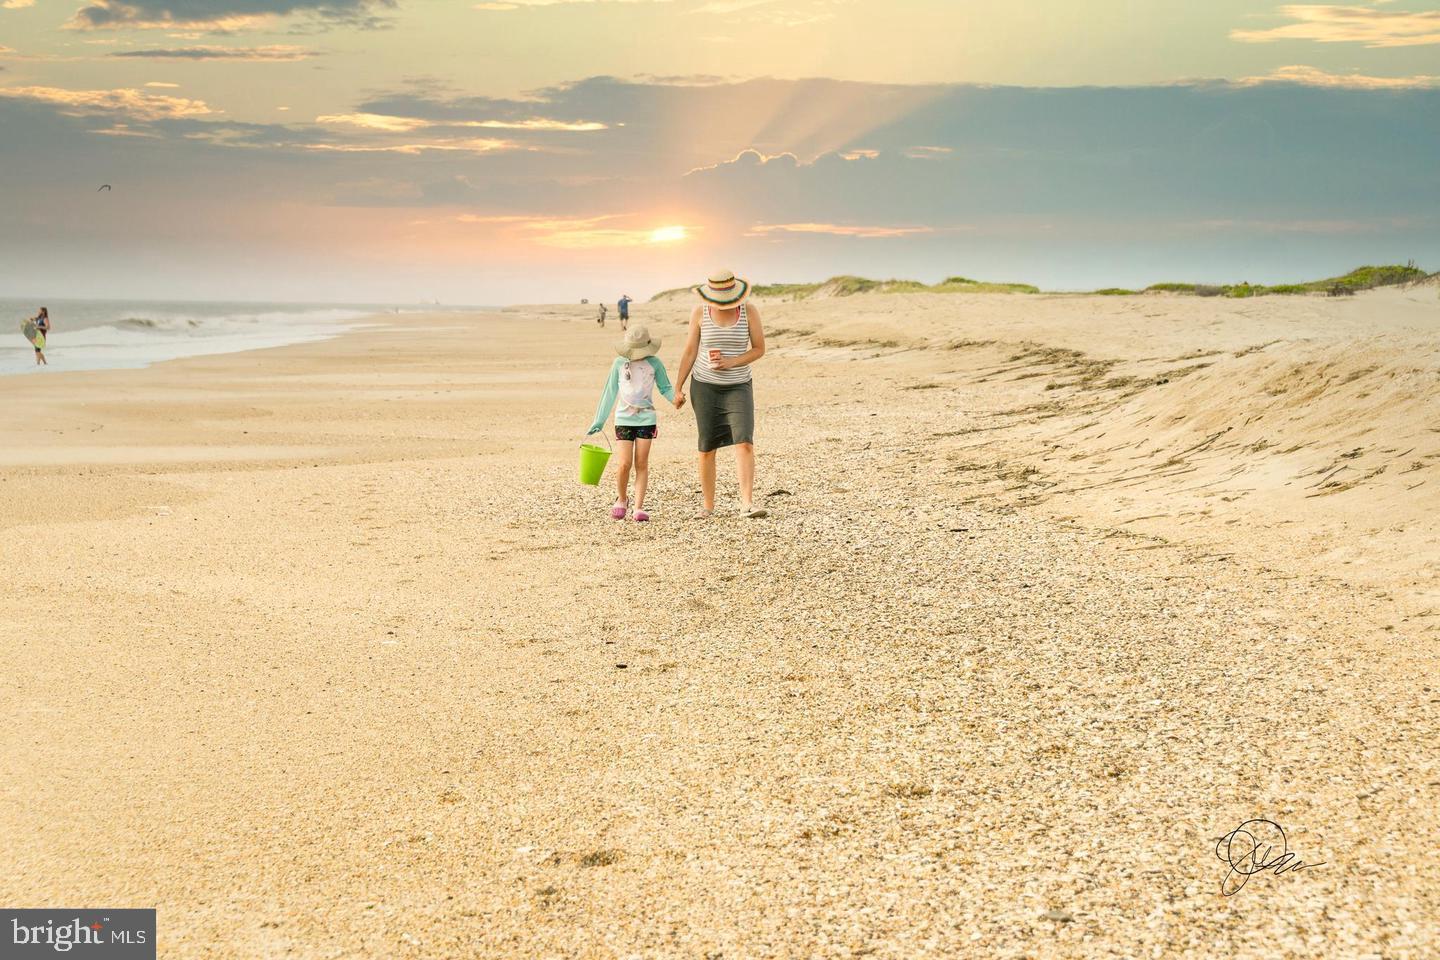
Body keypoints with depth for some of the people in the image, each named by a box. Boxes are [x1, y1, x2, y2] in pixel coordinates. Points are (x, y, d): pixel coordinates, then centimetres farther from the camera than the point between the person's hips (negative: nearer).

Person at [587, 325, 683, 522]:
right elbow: (609, 393, 7)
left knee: (642, 463, -2)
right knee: (624, 464, -8)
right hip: (623, 419, 0)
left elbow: (665, 388, 4)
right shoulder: (619, 363, 1)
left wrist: (675, 398, -20)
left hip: (646, 419, 0)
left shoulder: (654, 363, -1)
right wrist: (599, 421, 8)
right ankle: (622, 499, 17)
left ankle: (639, 507, -1)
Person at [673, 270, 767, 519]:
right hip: (705, 386, 1)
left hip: (738, 387, 0)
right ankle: (707, 505, 14)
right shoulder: (700, 312, -7)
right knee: (707, 448, 2)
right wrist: (678, 387, -3)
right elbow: (690, 351, 0)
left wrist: (730, 362, -20)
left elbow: (760, 349, -6)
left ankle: (747, 503, -19)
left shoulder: (749, 311, -10)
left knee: (744, 443, -17)